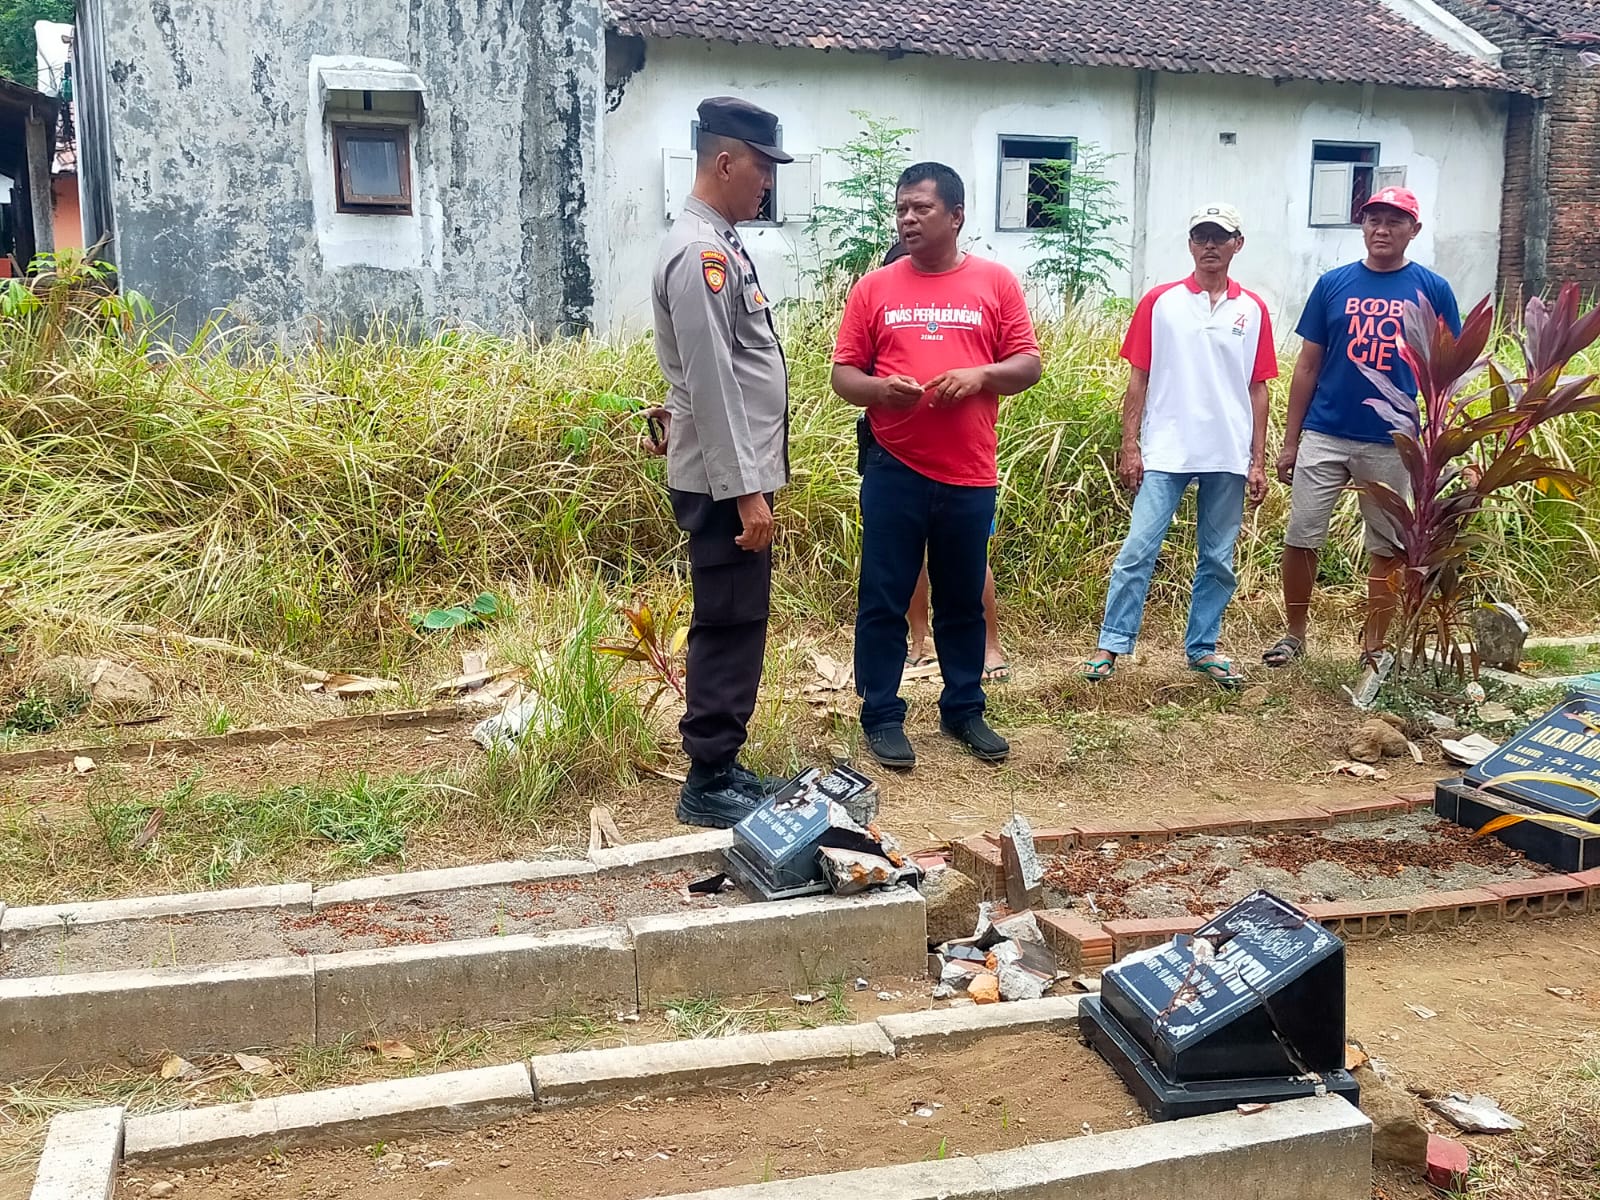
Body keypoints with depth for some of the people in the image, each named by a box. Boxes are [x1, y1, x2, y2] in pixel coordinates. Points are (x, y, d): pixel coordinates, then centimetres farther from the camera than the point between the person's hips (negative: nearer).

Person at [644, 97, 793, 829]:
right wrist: (744, 491, -22)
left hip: (735, 474, 10)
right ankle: (707, 785, 5)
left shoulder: (716, 246, 15)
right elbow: (712, 384, -22)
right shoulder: (701, 254, -18)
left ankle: (721, 766, 24)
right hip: (724, 481, -10)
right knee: (729, 627, -4)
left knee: (737, 625, 14)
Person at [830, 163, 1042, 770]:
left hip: (969, 473, 1)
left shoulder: (996, 282, 3)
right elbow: (843, 373, 4)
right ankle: (881, 716, 15)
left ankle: (964, 709, 27)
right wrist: (880, 389, -17)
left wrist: (980, 375, -15)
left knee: (963, 600, 13)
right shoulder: (874, 287, 3)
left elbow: (1028, 364, 3)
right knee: (883, 600, 4)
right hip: (893, 471, 0)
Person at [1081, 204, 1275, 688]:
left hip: (1228, 457, 2)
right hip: (1165, 452, -2)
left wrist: (1258, 461, 5)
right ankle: (1111, 645, 0)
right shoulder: (1159, 302, 2)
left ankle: (1203, 647, 22)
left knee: (1218, 559, 9)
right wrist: (1129, 446, -3)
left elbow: (1257, 390, 8)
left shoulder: (1253, 310, 7)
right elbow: (1138, 378, 3)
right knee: (1138, 549, -6)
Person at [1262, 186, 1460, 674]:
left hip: (1393, 444, -1)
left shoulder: (1432, 290, 1)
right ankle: (1294, 635, 18)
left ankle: (1374, 649, 20)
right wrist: (1290, 441, 3)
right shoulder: (1333, 284, 4)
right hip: (1324, 436, 1)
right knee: (1300, 538, 0)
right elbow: (1308, 366, 6)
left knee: (1387, 550, 7)